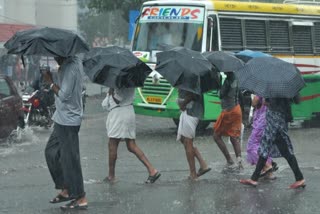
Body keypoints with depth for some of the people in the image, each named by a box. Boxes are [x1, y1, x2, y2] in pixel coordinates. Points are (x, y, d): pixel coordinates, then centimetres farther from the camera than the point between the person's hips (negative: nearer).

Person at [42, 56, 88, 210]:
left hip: (68, 121, -10)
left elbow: (64, 95, -23)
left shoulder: (70, 68, -22)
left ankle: (80, 199, 4)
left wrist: (50, 82, -12)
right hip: (62, 118, 10)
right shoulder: (74, 61, 7)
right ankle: (66, 190, 27)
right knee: (51, 152, 19)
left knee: (70, 159, -3)